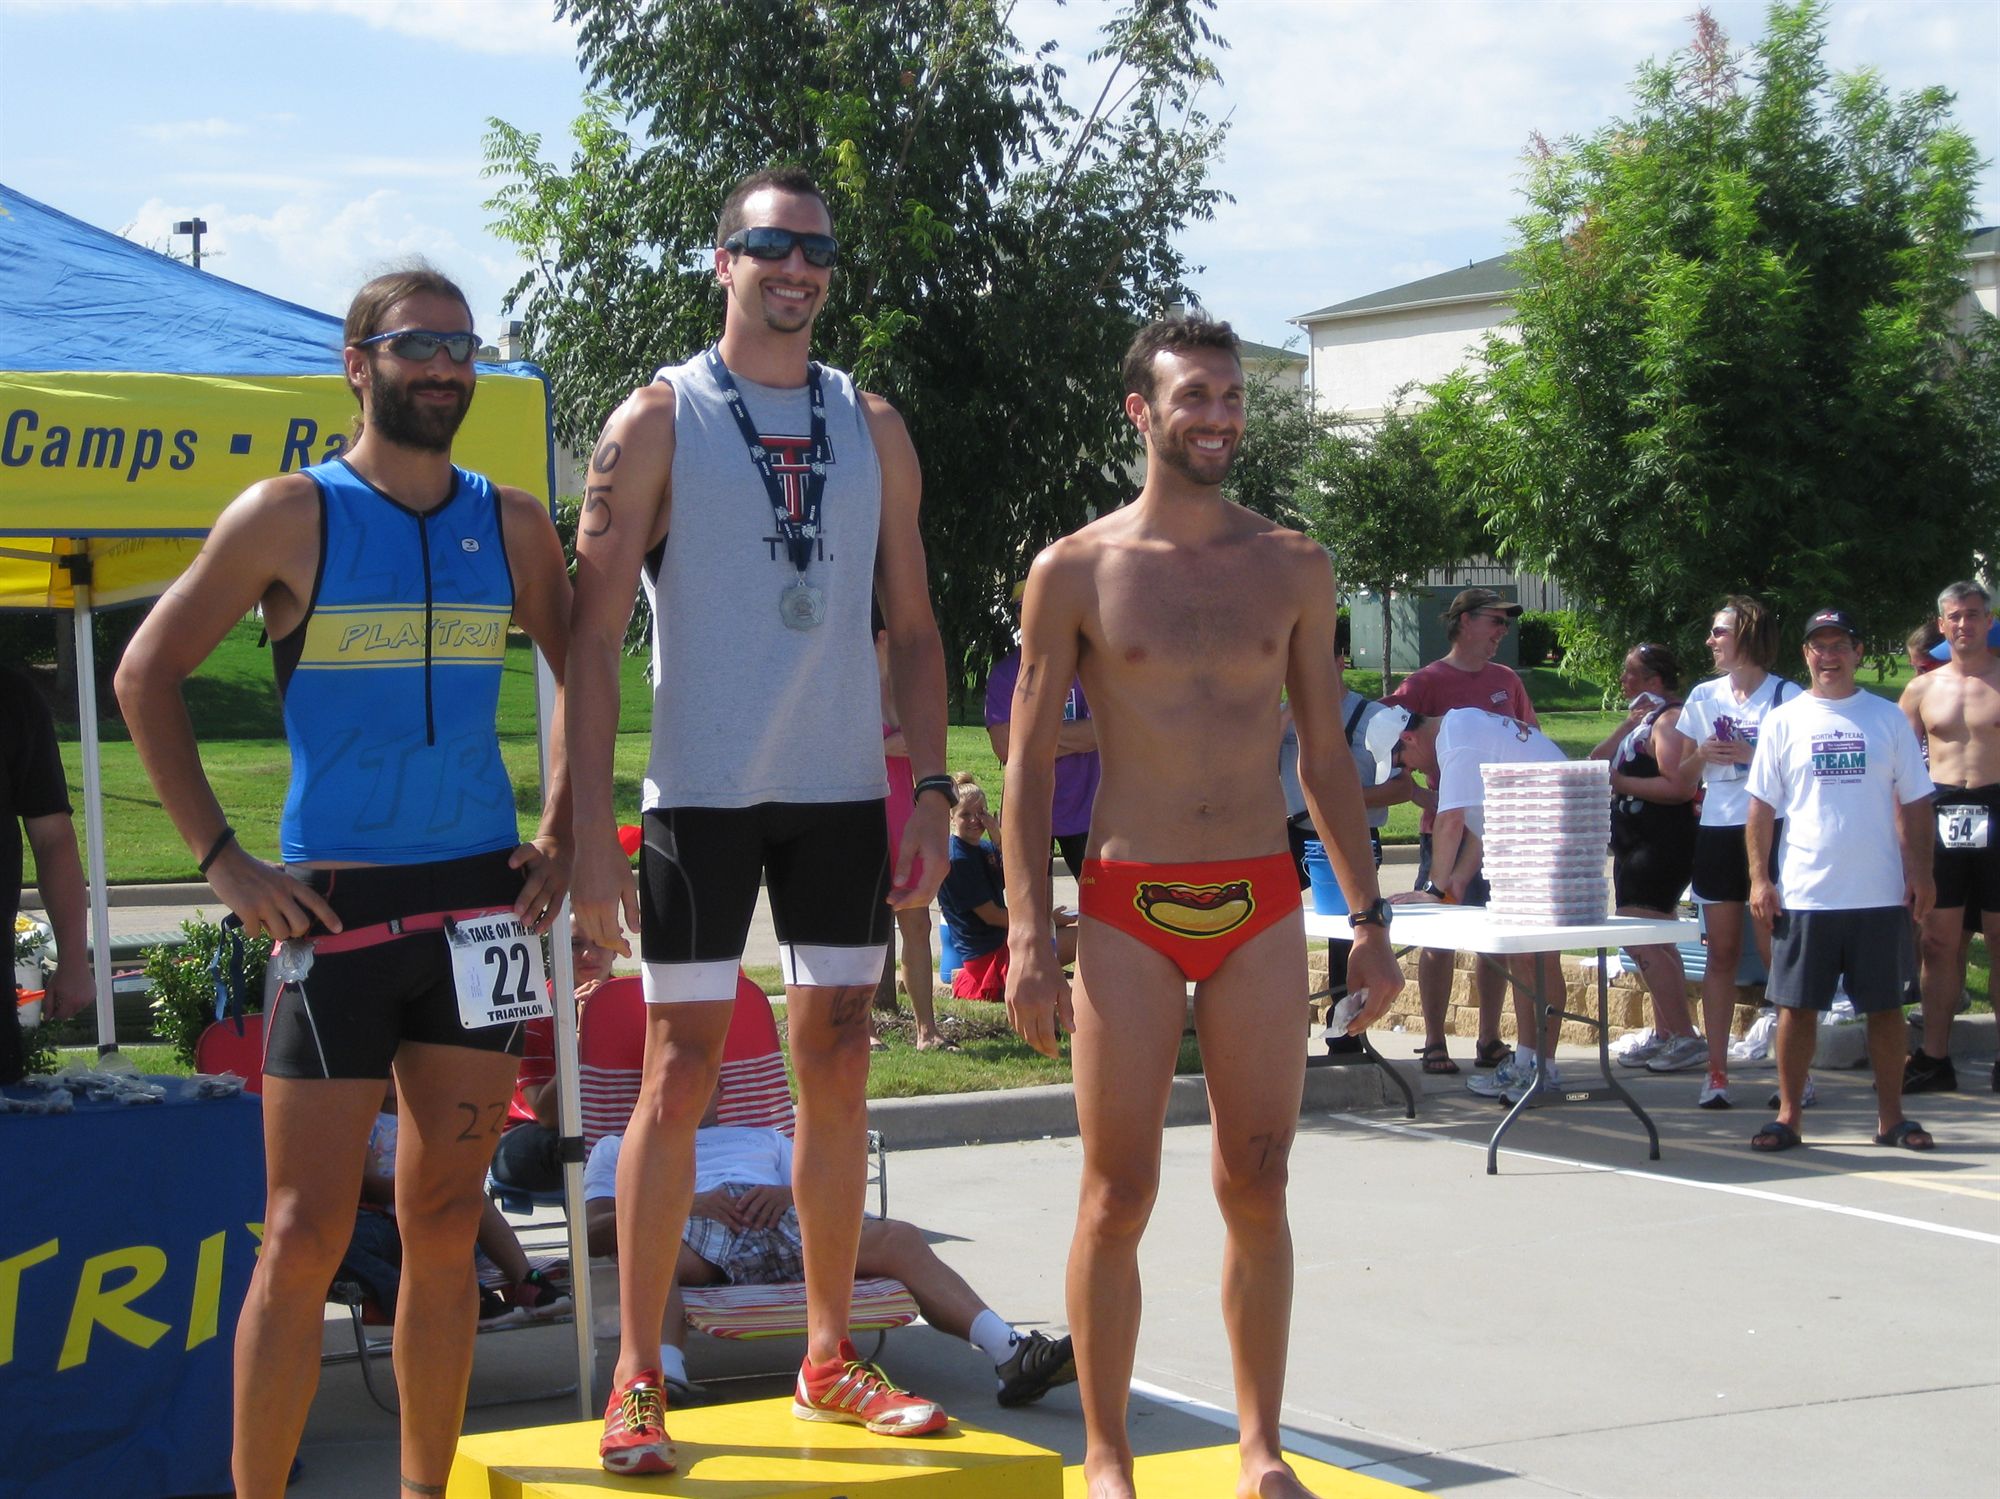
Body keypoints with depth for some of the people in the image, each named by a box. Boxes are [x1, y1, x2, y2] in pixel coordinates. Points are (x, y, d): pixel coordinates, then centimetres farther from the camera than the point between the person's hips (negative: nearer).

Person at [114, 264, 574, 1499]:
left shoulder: (512, 526, 9)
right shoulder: (292, 516, -2)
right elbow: (148, 675, 0)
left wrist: (563, 840, 8)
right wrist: (224, 860, -6)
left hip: (481, 900, 4)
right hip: (337, 903, -4)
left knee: (446, 1223, 9)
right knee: (308, 1235, -4)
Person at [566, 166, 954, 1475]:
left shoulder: (873, 429, 11)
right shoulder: (658, 421, -2)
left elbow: (913, 628, 14)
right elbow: (594, 637, -6)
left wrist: (930, 793, 4)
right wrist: (593, 831, -12)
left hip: (842, 790, 4)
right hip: (703, 789, -4)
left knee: (838, 1066, 7)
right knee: (682, 1067, -3)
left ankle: (831, 1358, 19)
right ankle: (638, 1377, 5)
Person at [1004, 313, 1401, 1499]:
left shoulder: (1292, 569, 9)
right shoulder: (1076, 572, 0)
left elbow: (1327, 754, 13)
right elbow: (1031, 763, 1)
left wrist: (1370, 920, 7)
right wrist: (1029, 937, -7)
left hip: (1262, 909, 2)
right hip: (1129, 910, -2)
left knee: (1258, 1187, 5)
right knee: (1119, 1193, -1)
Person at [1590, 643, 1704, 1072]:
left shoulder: (1669, 720, -13)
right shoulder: (1642, 720, 18)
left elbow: (1680, 787, -24)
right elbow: (1597, 762, 11)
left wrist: (1622, 782, -20)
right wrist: (1626, 727, -1)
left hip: (1662, 846, -11)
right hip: (1635, 846, 11)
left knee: (1643, 942, -13)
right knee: (1650, 944, 14)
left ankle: (1685, 1037, -10)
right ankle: (1664, 1035, 22)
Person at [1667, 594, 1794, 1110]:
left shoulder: (1786, 696, -2)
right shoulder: (1703, 697, 11)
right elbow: (1684, 778, 16)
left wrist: (1751, 755, -16)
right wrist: (1701, 757, -5)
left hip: (1768, 834, -4)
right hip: (1715, 834, 4)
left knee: (1775, 954, -7)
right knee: (1721, 955, 6)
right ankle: (1716, 1071, 7)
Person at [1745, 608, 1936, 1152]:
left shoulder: (1889, 719, 6)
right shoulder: (1784, 722, 4)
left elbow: (1914, 803, 8)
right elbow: (1762, 806, 4)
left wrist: (1920, 874, 1)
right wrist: (1759, 877, -2)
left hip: (1881, 895, 1)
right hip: (1804, 895, -1)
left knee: (1886, 1006, 6)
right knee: (1797, 1006, 2)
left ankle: (1891, 1117, 15)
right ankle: (1788, 1116, 9)